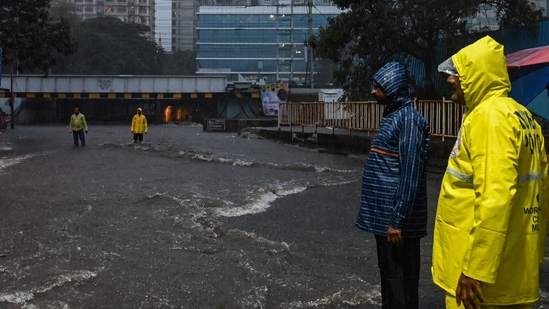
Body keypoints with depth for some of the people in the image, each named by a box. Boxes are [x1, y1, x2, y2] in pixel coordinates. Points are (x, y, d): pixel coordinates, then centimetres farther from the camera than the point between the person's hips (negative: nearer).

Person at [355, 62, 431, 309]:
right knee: (388, 272, 19)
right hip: (383, 214, 10)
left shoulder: (408, 119, -16)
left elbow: (410, 175, -21)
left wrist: (398, 220, -22)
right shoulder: (392, 116, 14)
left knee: (401, 277, 0)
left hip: (395, 217, -9)